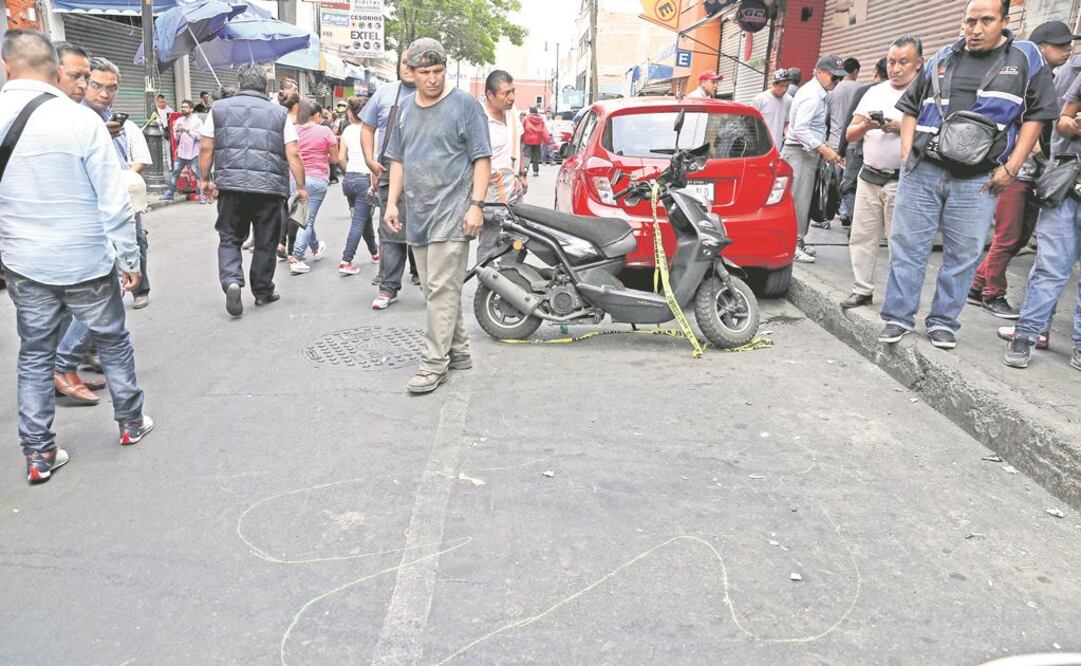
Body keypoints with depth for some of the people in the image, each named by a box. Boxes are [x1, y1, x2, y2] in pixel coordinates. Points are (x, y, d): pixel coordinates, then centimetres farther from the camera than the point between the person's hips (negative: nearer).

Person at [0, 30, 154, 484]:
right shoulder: (81, 120, -14)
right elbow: (113, 200, -13)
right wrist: (128, 258, -3)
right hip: (87, 261, -3)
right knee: (114, 342, 16)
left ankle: (38, 453, 18)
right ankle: (131, 422, 30)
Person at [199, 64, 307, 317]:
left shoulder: (219, 109, 9)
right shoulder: (280, 113, 6)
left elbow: (206, 149, 8)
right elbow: (293, 155, -1)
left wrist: (205, 180, 18)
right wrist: (301, 187, 4)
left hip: (231, 185, 1)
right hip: (269, 187, -1)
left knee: (229, 238, 12)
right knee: (265, 242, 11)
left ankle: (231, 281, -10)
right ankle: (263, 292, 21)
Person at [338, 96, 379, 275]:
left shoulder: (347, 131, 5)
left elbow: (341, 158, 6)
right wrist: (373, 184, -14)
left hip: (349, 178, 6)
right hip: (364, 179, -6)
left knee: (365, 217, 22)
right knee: (359, 222, -4)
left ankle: (374, 252, 37)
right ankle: (346, 262, -10)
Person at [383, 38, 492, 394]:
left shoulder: (464, 104, -1)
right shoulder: (407, 110, 16)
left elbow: (482, 160, -5)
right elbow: (398, 161, 21)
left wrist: (476, 205, -14)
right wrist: (392, 202, 11)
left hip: (451, 213, -7)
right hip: (418, 215, 7)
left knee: (442, 290, -10)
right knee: (434, 289, 10)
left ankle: (434, 362, -7)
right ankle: (458, 351, 22)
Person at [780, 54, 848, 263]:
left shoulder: (816, 93, 17)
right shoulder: (812, 95, -15)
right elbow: (800, 129, -25)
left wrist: (824, 147, 17)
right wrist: (824, 149, -26)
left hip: (808, 152, 10)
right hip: (800, 152, -10)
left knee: (803, 199, 12)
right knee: (799, 199, -8)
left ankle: (797, 241, 18)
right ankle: (793, 245, -4)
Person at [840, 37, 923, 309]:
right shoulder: (875, 92, 14)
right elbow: (850, 134, 12)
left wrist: (901, 128, -19)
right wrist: (865, 126, -8)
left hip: (901, 181, -5)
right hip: (869, 177, 5)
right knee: (861, 237, 7)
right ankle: (862, 290, 17)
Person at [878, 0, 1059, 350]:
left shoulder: (1026, 59, 6)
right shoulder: (942, 58, 12)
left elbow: (1037, 114, 4)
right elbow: (911, 106, 19)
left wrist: (1010, 168, -5)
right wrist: (906, 149, 4)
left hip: (978, 180, -1)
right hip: (922, 171, 2)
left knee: (963, 255, 2)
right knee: (906, 245, 1)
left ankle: (943, 321, 14)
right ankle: (899, 316, 9)